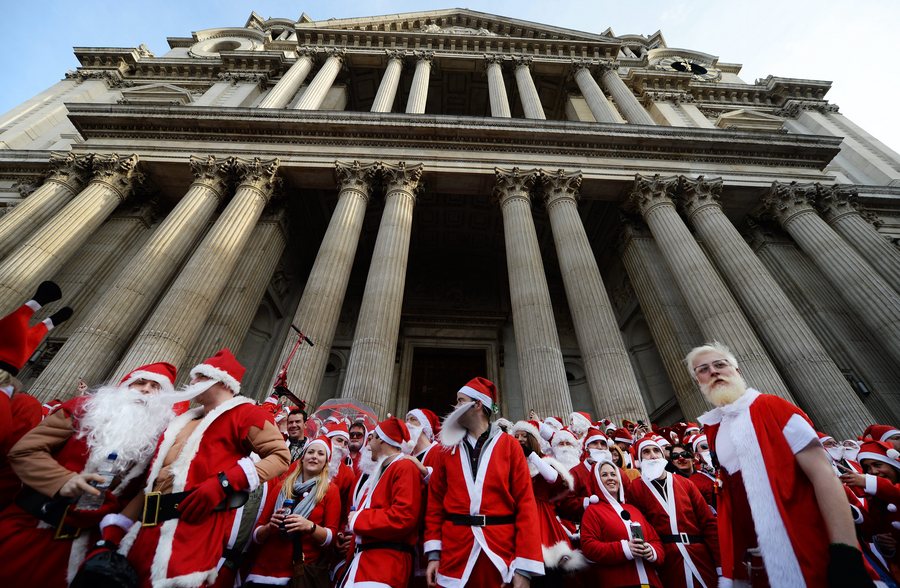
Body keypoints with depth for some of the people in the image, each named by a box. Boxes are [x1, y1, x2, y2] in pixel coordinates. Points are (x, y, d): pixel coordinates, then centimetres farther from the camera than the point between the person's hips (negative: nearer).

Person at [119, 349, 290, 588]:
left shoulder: (244, 412, -2)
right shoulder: (184, 422, 22)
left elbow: (280, 455, -12)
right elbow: (152, 479, 24)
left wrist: (224, 482, -20)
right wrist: (117, 526, 14)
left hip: (197, 528, -7)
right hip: (150, 527, 7)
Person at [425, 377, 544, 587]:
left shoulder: (509, 445, -2)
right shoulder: (448, 448, 6)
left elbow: (525, 502, -5)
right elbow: (435, 501, 6)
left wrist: (524, 566, -10)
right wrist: (434, 553, -1)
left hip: (501, 553, -2)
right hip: (454, 554, 2)